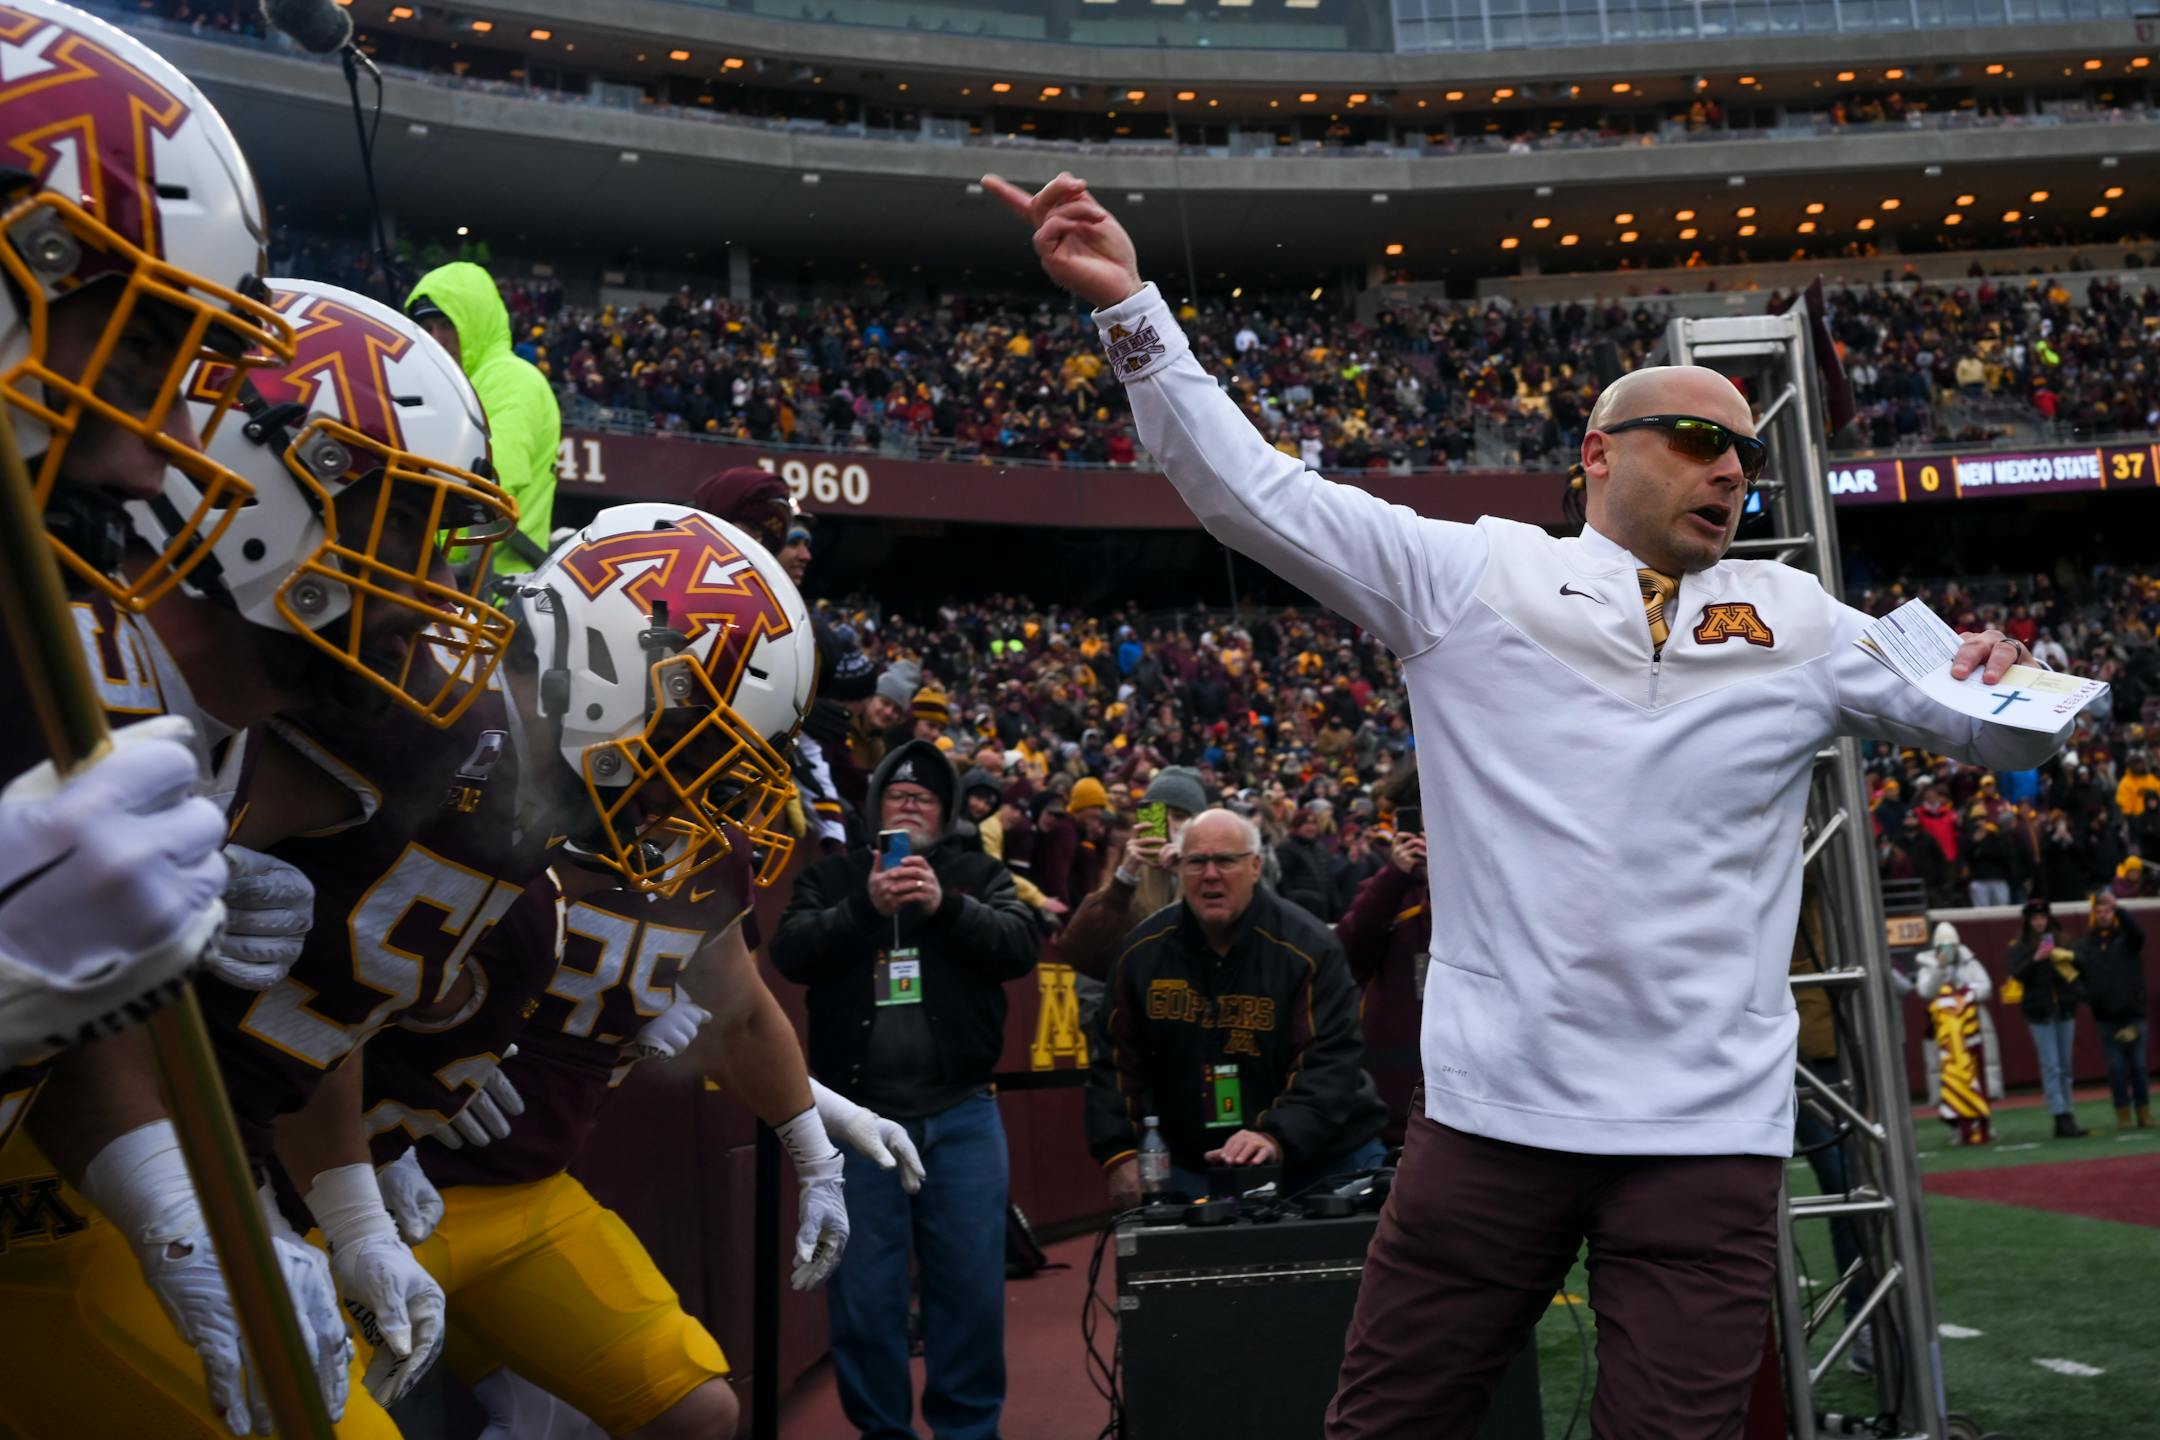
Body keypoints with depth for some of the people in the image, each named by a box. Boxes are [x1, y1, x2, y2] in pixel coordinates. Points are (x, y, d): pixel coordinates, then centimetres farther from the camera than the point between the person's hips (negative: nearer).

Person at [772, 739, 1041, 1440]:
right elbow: (791, 954, -6)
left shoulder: (979, 875, 10)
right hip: (857, 1115, 0)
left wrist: (945, 905, -19)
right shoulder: (832, 876, 9)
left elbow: (1020, 945, -6)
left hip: (961, 1117, 0)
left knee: (971, 1285, 4)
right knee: (864, 1291, 6)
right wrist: (866, 907, -19)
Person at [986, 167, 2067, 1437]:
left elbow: (1997, 730, 17)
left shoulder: (1799, 621, 14)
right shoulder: (1472, 575, 6)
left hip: (1713, 1128, 2)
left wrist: (2005, 685, -8)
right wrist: (1131, 307, -8)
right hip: (1493, 1104, -1)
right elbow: (1254, 494, 2)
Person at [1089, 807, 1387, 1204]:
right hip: (1188, 1167, 3)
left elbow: (1332, 1064, -20)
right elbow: (1117, 1061, 5)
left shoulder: (1307, 947, -14)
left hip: (1318, 1162, -3)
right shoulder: (1144, 951, -1)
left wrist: (1278, 1138, -36)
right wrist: (1120, 1155, -7)